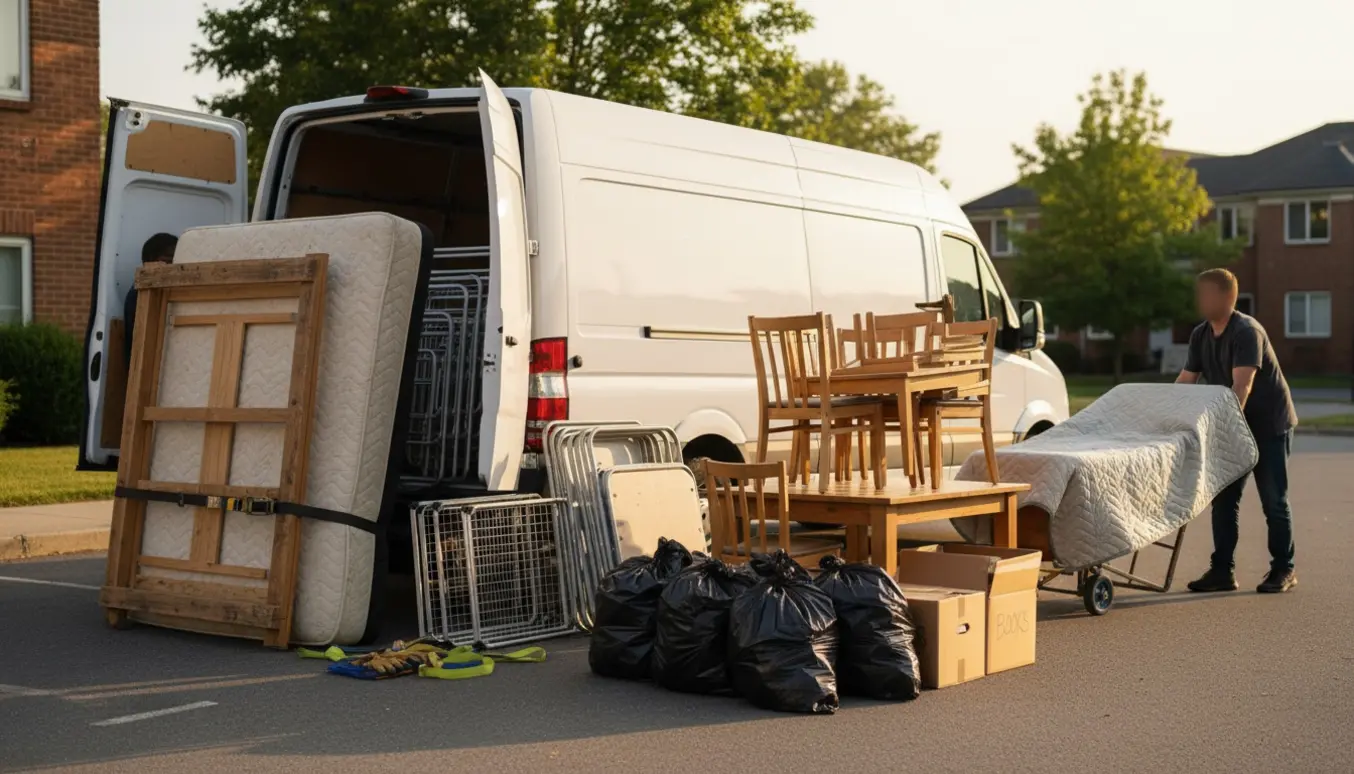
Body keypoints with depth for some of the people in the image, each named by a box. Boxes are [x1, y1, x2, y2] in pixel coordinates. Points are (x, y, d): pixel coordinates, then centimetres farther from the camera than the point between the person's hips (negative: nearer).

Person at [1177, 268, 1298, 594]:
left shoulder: (1247, 331, -22)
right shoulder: (1200, 335, 3)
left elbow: (1241, 387, -31)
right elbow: (1186, 379, 7)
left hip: (1270, 424, -7)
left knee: (1273, 500, -1)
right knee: (1224, 498, 4)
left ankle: (1284, 570, 10)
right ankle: (1222, 570, 9)